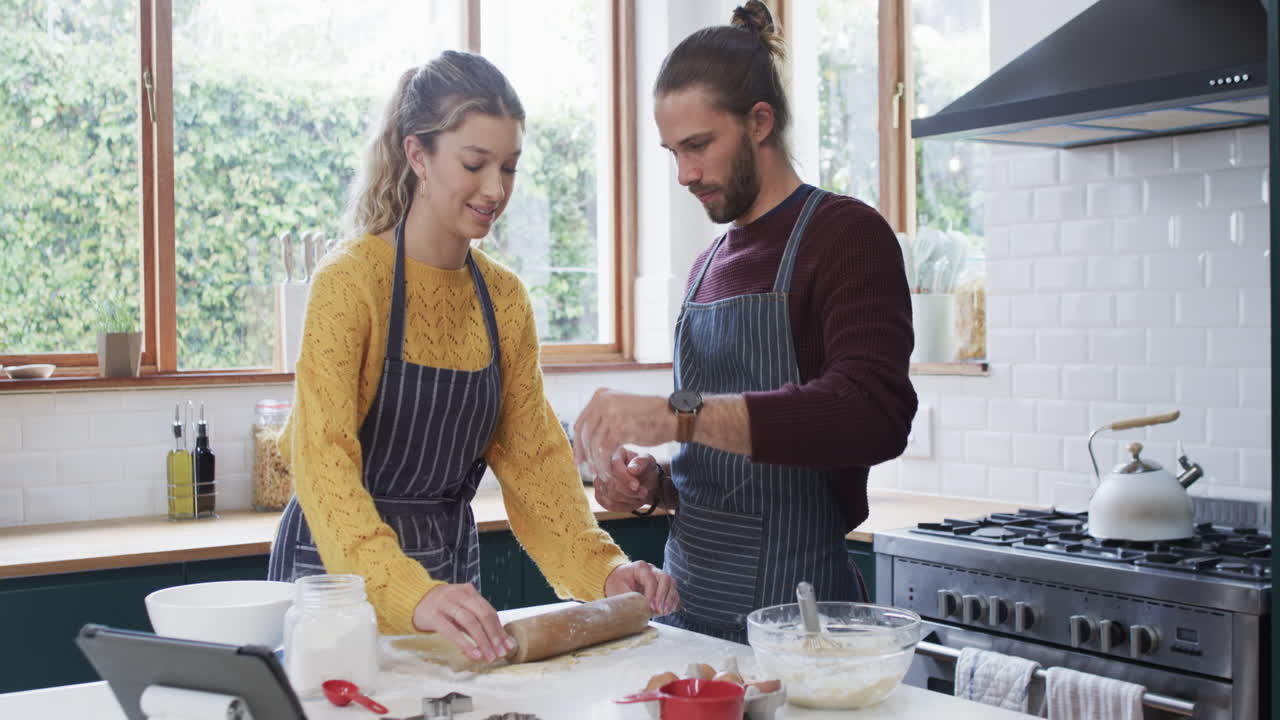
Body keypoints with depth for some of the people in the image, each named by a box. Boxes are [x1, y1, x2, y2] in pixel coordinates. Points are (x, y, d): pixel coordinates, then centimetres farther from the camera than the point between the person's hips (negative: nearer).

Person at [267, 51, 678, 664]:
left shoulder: (504, 297, 2)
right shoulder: (351, 280, -18)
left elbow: (531, 452, 1)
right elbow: (323, 462, -28)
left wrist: (602, 567, -15)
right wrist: (413, 593, -43)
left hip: (451, 563, 6)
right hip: (339, 565, -5)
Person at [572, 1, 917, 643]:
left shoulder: (845, 234, -8)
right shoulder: (708, 266, 14)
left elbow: (877, 414, -26)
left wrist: (675, 414, -31)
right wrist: (655, 484, 0)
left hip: (794, 613, -7)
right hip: (687, 603, 7)